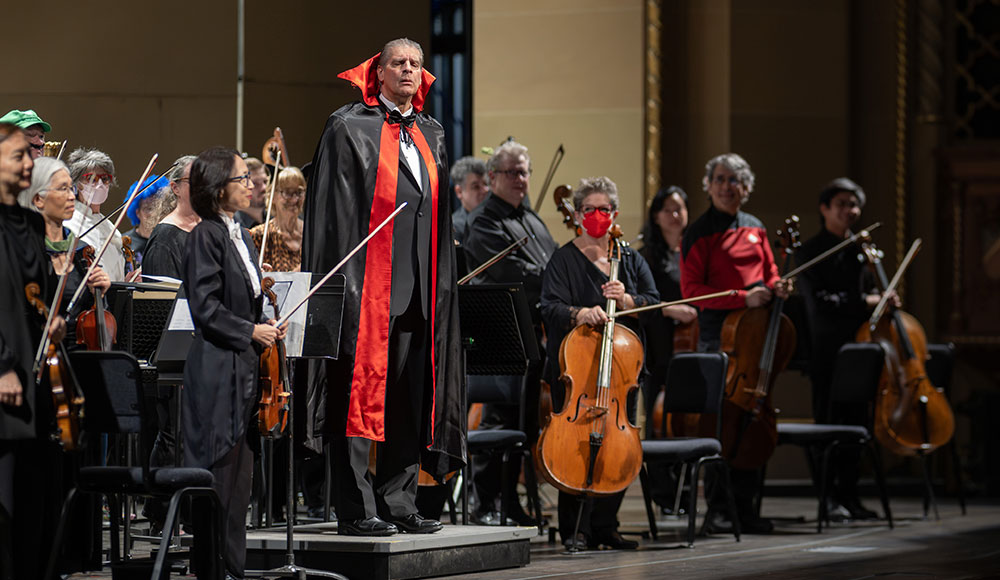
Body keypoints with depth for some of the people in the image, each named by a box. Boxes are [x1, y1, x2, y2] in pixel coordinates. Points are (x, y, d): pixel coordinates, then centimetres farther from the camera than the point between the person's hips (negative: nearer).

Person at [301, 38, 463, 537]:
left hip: (418, 288, 6)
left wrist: (440, 283, 17)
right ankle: (357, 510, -3)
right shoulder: (349, 128, -1)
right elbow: (333, 211, -7)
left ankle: (397, 501, 15)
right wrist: (345, 281, -15)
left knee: (411, 398, 7)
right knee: (360, 394, -5)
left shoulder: (431, 136, 18)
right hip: (367, 285, -6)